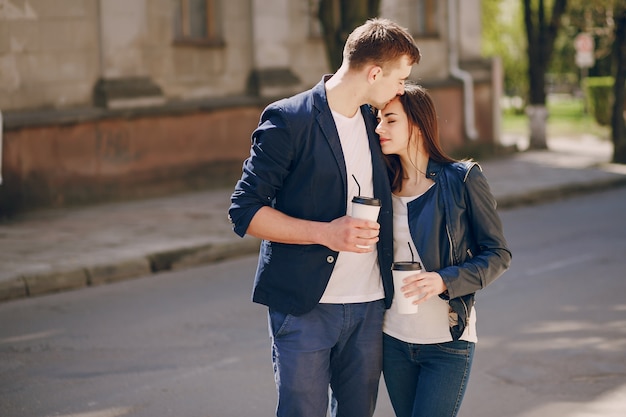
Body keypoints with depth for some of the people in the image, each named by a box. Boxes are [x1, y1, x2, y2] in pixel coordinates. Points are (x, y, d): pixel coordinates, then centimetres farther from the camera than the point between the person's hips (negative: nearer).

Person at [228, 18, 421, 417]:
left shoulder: (373, 119, 11)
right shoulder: (288, 120, -10)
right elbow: (244, 211, -11)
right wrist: (324, 233, -21)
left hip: (369, 306, 6)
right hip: (305, 307, -6)